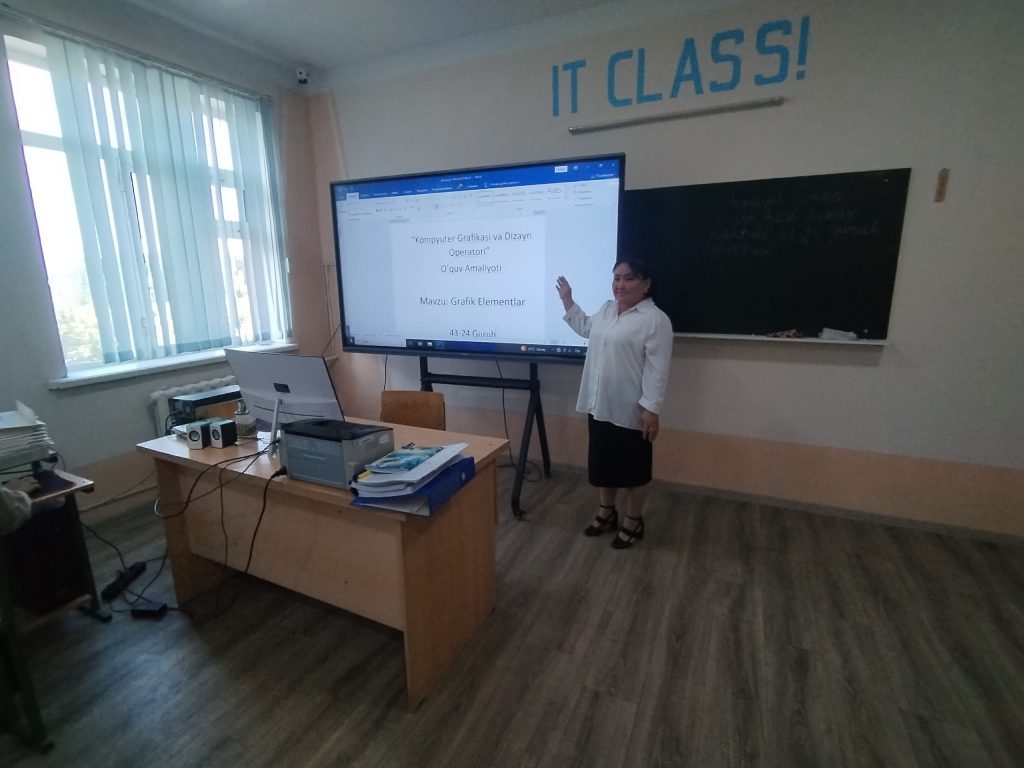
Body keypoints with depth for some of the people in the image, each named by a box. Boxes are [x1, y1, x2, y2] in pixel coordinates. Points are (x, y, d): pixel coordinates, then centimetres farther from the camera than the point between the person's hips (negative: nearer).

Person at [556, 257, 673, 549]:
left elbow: (657, 370, -17)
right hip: (599, 406, 7)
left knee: (633, 469, 9)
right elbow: (586, 329, 30)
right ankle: (606, 513, 37)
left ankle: (633, 522, 27)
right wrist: (568, 302, 24)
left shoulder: (655, 320, -14)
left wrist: (651, 408, -21)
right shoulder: (606, 309, 10)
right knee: (602, 463, 18)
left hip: (632, 412, -7)